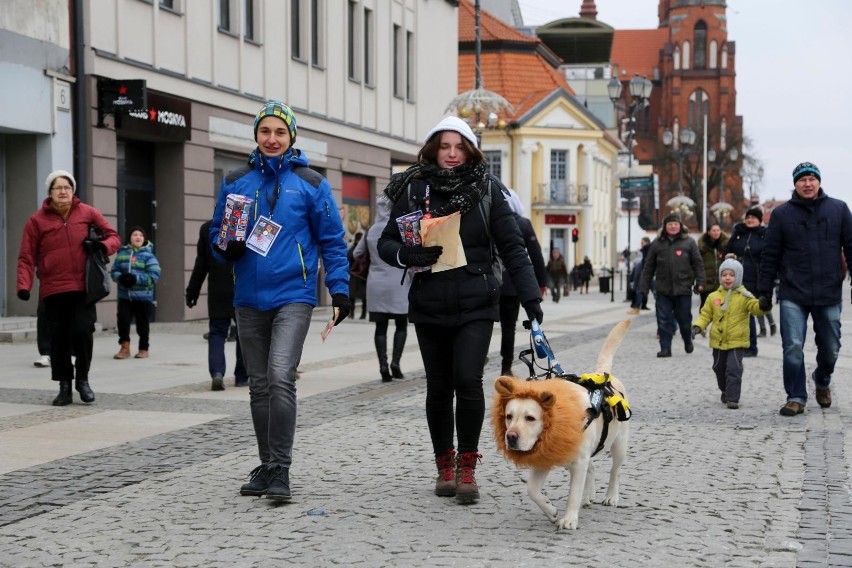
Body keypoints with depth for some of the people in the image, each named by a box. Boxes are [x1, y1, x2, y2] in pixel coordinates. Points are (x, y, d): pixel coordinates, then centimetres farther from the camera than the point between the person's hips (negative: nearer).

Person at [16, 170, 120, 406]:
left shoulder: (87, 213, 5)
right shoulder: (37, 220, 1)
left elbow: (113, 237, 12)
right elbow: (27, 257, 1)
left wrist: (102, 246, -11)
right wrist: (24, 285, -13)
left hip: (83, 288, 0)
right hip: (53, 290, 0)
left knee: (82, 331, -8)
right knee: (59, 338, 3)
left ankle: (82, 379, 14)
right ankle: (64, 386, 15)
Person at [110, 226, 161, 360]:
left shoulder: (148, 255, -5)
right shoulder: (122, 253, 6)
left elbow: (154, 276, -12)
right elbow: (114, 271, 9)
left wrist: (136, 278, -21)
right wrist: (120, 277, -14)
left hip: (143, 297, -2)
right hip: (124, 295, 2)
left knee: (142, 323, 8)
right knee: (122, 319, -9)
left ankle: (143, 349, 24)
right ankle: (125, 347, 5)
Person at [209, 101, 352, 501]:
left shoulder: (310, 183, 1)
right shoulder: (235, 182, 9)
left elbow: (332, 240, 3)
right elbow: (217, 232, 15)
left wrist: (340, 291, -6)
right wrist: (228, 247, -8)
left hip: (293, 296, -4)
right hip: (249, 299, 4)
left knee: (280, 378, -19)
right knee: (259, 386, 11)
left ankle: (280, 470, -12)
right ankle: (267, 466, 23)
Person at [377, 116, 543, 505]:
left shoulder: (487, 189, 2)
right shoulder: (413, 189, 3)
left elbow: (511, 246, 1)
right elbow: (386, 243, 5)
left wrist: (530, 296, -7)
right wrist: (408, 255, -18)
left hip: (476, 305, -1)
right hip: (429, 307, 2)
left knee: (468, 380, -15)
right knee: (439, 387, 7)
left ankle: (467, 467, -2)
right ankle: (444, 465, 23)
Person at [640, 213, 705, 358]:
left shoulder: (689, 242, 5)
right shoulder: (657, 243, 8)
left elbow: (698, 263, 4)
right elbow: (649, 267, 9)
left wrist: (700, 282, -5)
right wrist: (644, 287, 5)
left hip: (683, 289, -1)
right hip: (663, 290, 1)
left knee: (684, 319, 9)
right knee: (664, 321, -1)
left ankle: (688, 341, 34)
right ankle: (665, 348, 5)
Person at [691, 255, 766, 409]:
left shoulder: (744, 296, -5)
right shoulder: (713, 297, 3)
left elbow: (756, 307, -17)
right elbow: (705, 315, 7)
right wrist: (698, 327, -8)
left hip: (737, 341, -4)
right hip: (718, 341, 4)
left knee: (734, 368, -14)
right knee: (719, 368, 17)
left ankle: (733, 398, -8)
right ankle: (725, 391, 40)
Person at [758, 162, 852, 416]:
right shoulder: (782, 214, 2)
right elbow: (770, 255, 3)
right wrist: (765, 292, 1)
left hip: (829, 293, 1)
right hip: (793, 295, -1)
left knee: (830, 349, 12)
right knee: (793, 348, -7)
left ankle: (822, 382, 40)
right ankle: (796, 397, 5)